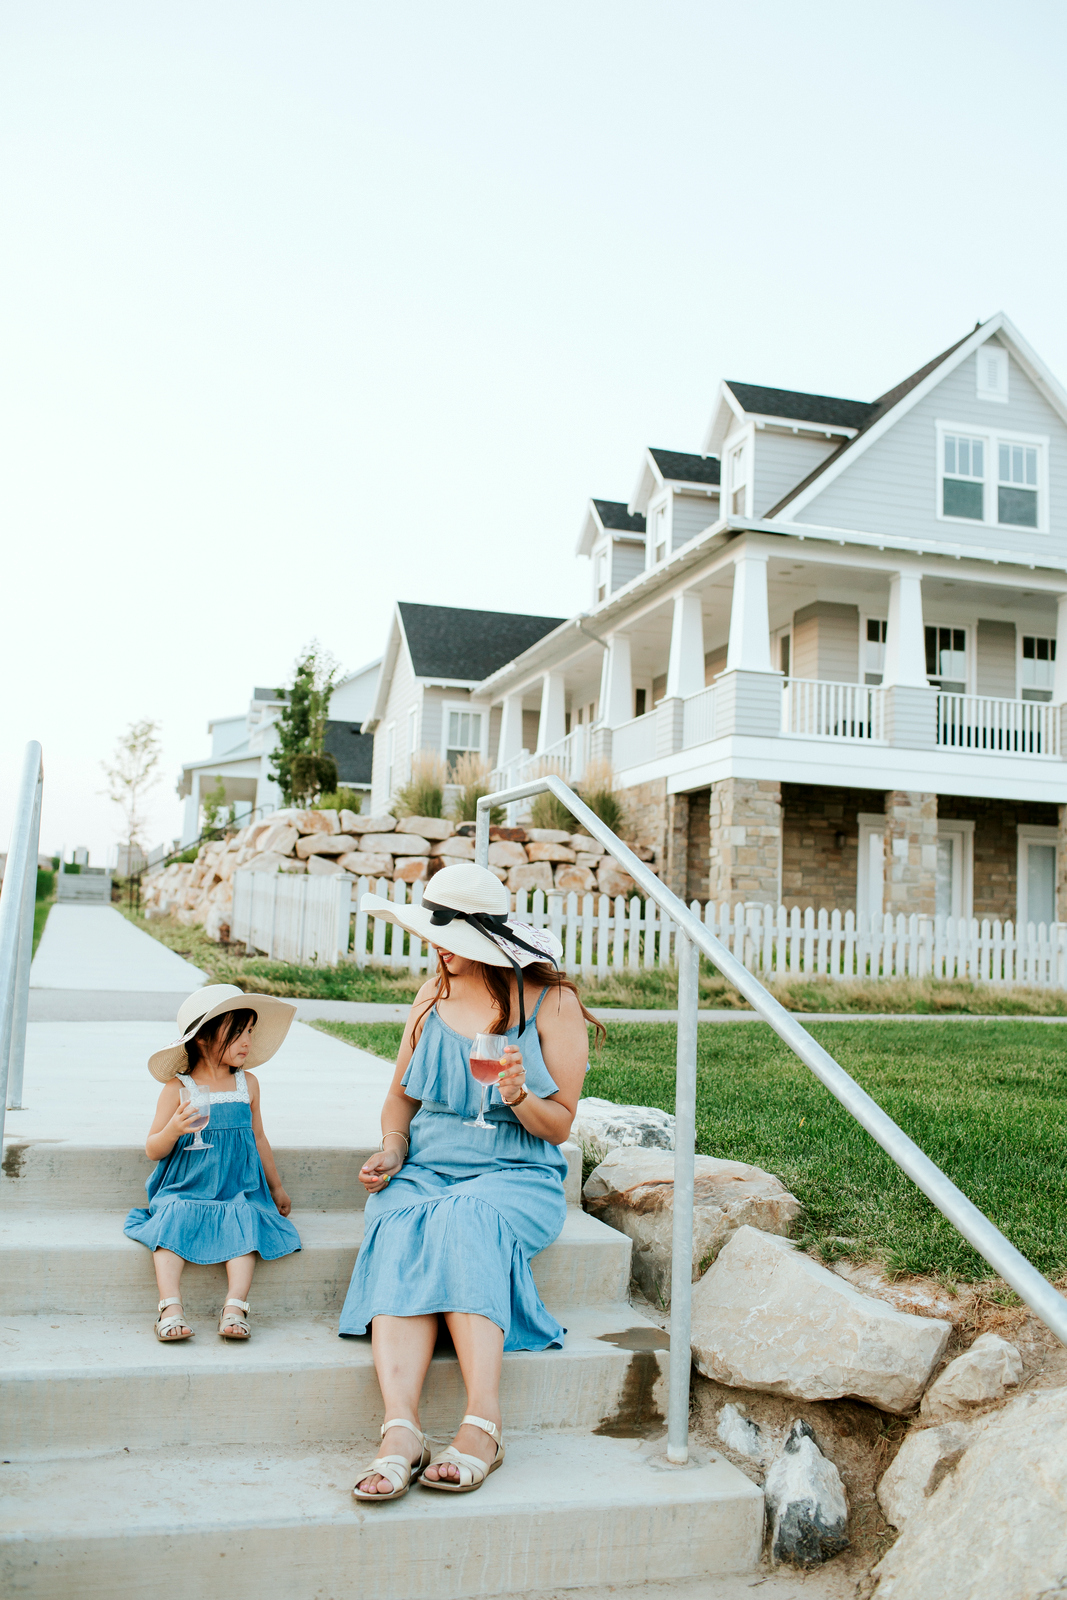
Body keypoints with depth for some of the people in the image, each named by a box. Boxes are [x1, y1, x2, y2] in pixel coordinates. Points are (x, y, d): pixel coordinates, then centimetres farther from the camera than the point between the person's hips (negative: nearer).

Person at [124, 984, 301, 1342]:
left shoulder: (247, 1085, 8)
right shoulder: (178, 1088, -3)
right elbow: (153, 1150, 1)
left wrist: (276, 1188, 26)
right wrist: (173, 1129, -22)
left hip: (238, 1190, 2)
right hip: (185, 1191, -2)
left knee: (246, 1219, -27)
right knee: (173, 1219, -30)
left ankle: (234, 1306, -30)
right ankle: (171, 1307, -32)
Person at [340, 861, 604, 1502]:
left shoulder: (552, 1001, 0)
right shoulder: (435, 993, 14)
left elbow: (559, 1126, 0)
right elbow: (401, 1095, 21)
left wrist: (518, 1097, -21)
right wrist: (392, 1148, 1)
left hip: (515, 1174, -3)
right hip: (426, 1167, 3)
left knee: (463, 1219, -36)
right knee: (400, 1230, -30)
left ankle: (483, 1424, -38)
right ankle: (400, 1429, -43)